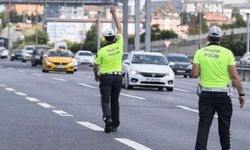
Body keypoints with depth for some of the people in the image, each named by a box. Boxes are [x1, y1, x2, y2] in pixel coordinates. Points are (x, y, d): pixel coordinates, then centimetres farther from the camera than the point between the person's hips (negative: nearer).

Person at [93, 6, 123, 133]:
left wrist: (96, 75, 18)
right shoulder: (119, 45, -4)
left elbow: (96, 66, -2)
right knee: (115, 101, 13)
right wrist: (114, 14, 16)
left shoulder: (102, 51, -10)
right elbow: (120, 29, 10)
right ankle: (115, 124, 13)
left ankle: (108, 118, -29)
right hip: (118, 76, 3)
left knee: (105, 100, -3)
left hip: (105, 77, -3)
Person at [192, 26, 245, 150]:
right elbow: (235, 76, -10)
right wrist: (241, 94, -3)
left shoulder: (200, 52, -1)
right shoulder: (227, 53, -6)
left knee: (203, 125, 0)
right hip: (223, 94, -1)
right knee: (224, 125, 13)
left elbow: (194, 74, -6)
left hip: (205, 94, 1)